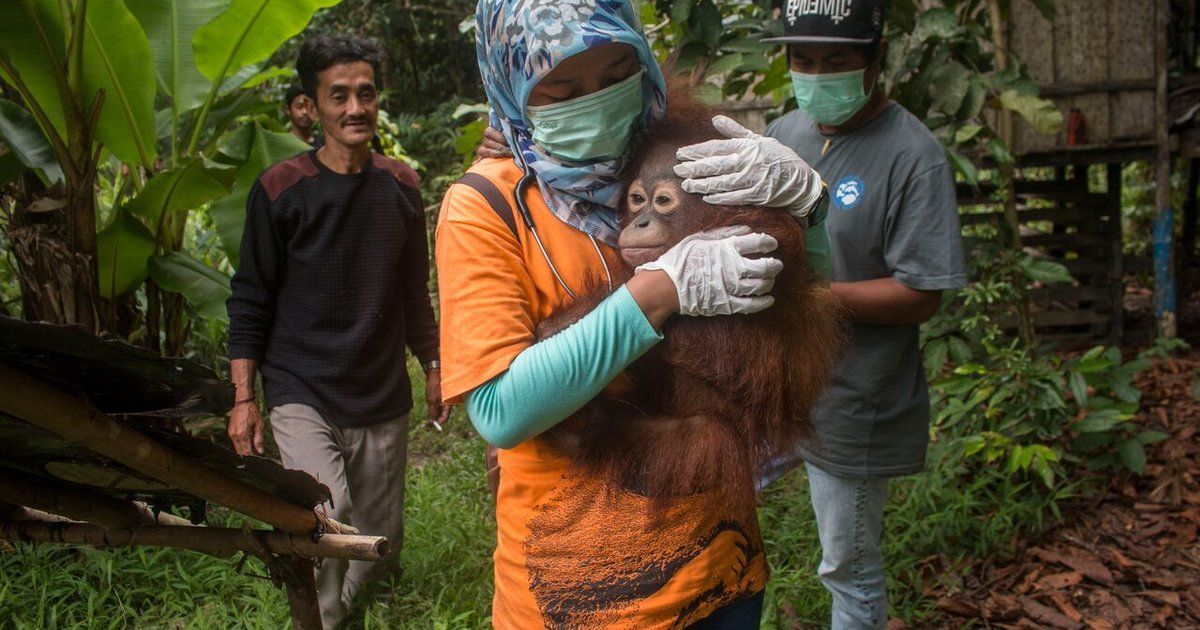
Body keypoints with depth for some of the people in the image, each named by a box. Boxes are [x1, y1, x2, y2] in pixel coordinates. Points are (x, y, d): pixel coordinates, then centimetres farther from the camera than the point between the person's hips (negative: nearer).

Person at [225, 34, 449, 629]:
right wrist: (243, 397, -6)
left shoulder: (400, 186, 4)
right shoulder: (280, 189, -7)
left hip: (384, 397, 4)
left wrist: (433, 367, 15)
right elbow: (250, 300, -3)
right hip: (301, 394, -4)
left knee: (379, 542, 10)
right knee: (328, 514, -23)